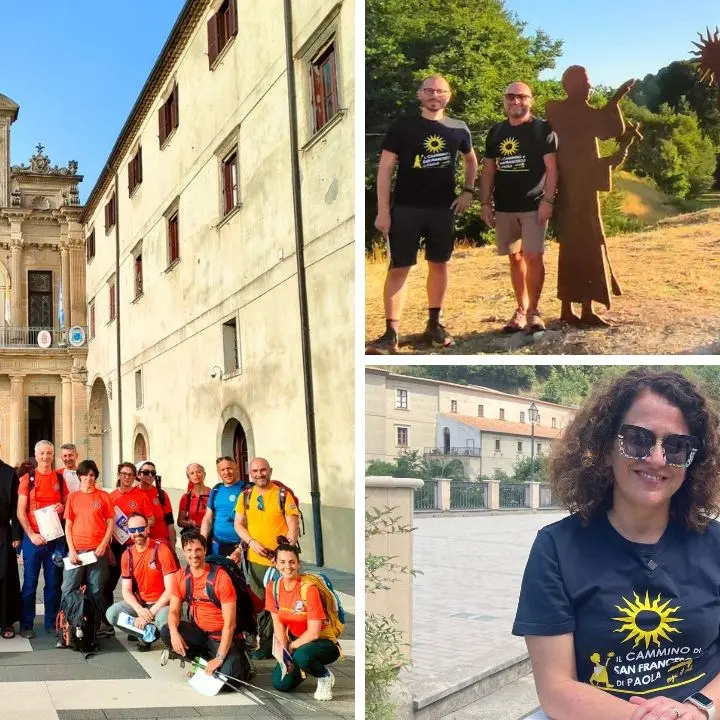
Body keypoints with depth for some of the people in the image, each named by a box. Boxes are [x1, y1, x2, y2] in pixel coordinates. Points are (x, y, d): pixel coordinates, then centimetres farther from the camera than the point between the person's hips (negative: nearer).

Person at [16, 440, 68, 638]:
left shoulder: (60, 479, 8)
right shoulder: (27, 479, 0)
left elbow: (67, 504, 18)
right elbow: (20, 512, -2)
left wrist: (63, 507, -6)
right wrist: (31, 535, -12)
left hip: (56, 538, 3)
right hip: (33, 537, -3)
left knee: (54, 582, 6)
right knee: (30, 582, 1)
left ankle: (51, 623, 15)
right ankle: (26, 625, 7)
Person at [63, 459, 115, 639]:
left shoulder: (103, 496, 5)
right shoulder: (73, 497, 9)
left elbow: (111, 523, 4)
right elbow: (68, 525, 8)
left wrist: (104, 544, -8)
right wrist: (71, 549, -3)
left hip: (98, 550, -2)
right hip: (76, 550, 2)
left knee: (96, 590, 2)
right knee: (68, 589, -3)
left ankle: (104, 626, 10)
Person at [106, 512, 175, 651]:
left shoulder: (162, 550, -15)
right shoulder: (127, 555, -1)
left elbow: (170, 589, -17)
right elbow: (126, 590, -2)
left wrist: (151, 612, -22)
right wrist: (140, 610, -22)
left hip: (161, 603, -4)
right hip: (139, 603, 4)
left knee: (164, 620, -37)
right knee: (111, 613, -21)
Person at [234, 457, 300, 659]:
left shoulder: (283, 495, -4)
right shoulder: (245, 496, 6)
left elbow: (293, 527, -5)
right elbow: (238, 524, 8)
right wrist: (252, 542, -10)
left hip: (279, 560, -3)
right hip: (255, 559, 3)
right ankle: (266, 643, 20)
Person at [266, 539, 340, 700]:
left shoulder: (308, 588, -22)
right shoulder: (273, 587, -6)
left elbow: (314, 633, -20)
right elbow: (278, 624, -1)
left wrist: (290, 647, -12)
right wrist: (284, 651, -13)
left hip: (322, 642, -6)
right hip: (295, 642, 6)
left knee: (301, 656, -37)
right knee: (280, 684, -11)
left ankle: (326, 677, -5)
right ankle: (301, 669, 22)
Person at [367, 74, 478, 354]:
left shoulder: (458, 129, 4)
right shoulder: (402, 126, -4)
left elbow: (471, 160, 22)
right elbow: (385, 168, -5)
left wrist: (468, 191, 7)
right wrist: (383, 211, -11)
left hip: (443, 209, 3)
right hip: (405, 209, -3)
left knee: (439, 264, 11)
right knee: (398, 268, -4)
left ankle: (434, 324, 25)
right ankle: (391, 333, -2)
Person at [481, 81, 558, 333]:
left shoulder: (542, 129, -3)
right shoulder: (496, 132, 11)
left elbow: (551, 167, -7)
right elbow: (488, 169, 13)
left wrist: (548, 200, -15)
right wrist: (485, 203, 6)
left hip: (533, 205, -4)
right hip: (504, 207, 5)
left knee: (533, 256, -10)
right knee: (515, 258, 8)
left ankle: (533, 310, -1)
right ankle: (521, 309, 15)